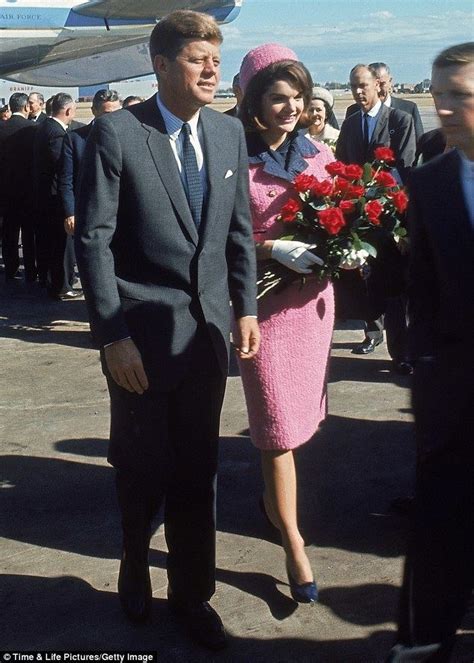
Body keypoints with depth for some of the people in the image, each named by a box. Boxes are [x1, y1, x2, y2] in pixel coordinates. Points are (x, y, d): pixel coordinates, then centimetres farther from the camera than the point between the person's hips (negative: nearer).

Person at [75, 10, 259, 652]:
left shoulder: (228, 131, 5)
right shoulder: (117, 132, -11)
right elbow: (92, 239, -11)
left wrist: (246, 305, 6)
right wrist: (112, 335, -14)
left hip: (208, 327, 4)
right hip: (142, 331, -3)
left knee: (198, 471, 11)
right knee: (142, 469, 13)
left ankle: (191, 591, 29)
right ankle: (135, 569, 41)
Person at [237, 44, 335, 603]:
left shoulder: (316, 153, 5)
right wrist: (274, 249, -23)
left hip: (314, 296, 5)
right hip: (265, 301, -5)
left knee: (299, 412, 16)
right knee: (279, 425, 0)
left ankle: (274, 494, 39)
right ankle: (294, 545, 10)